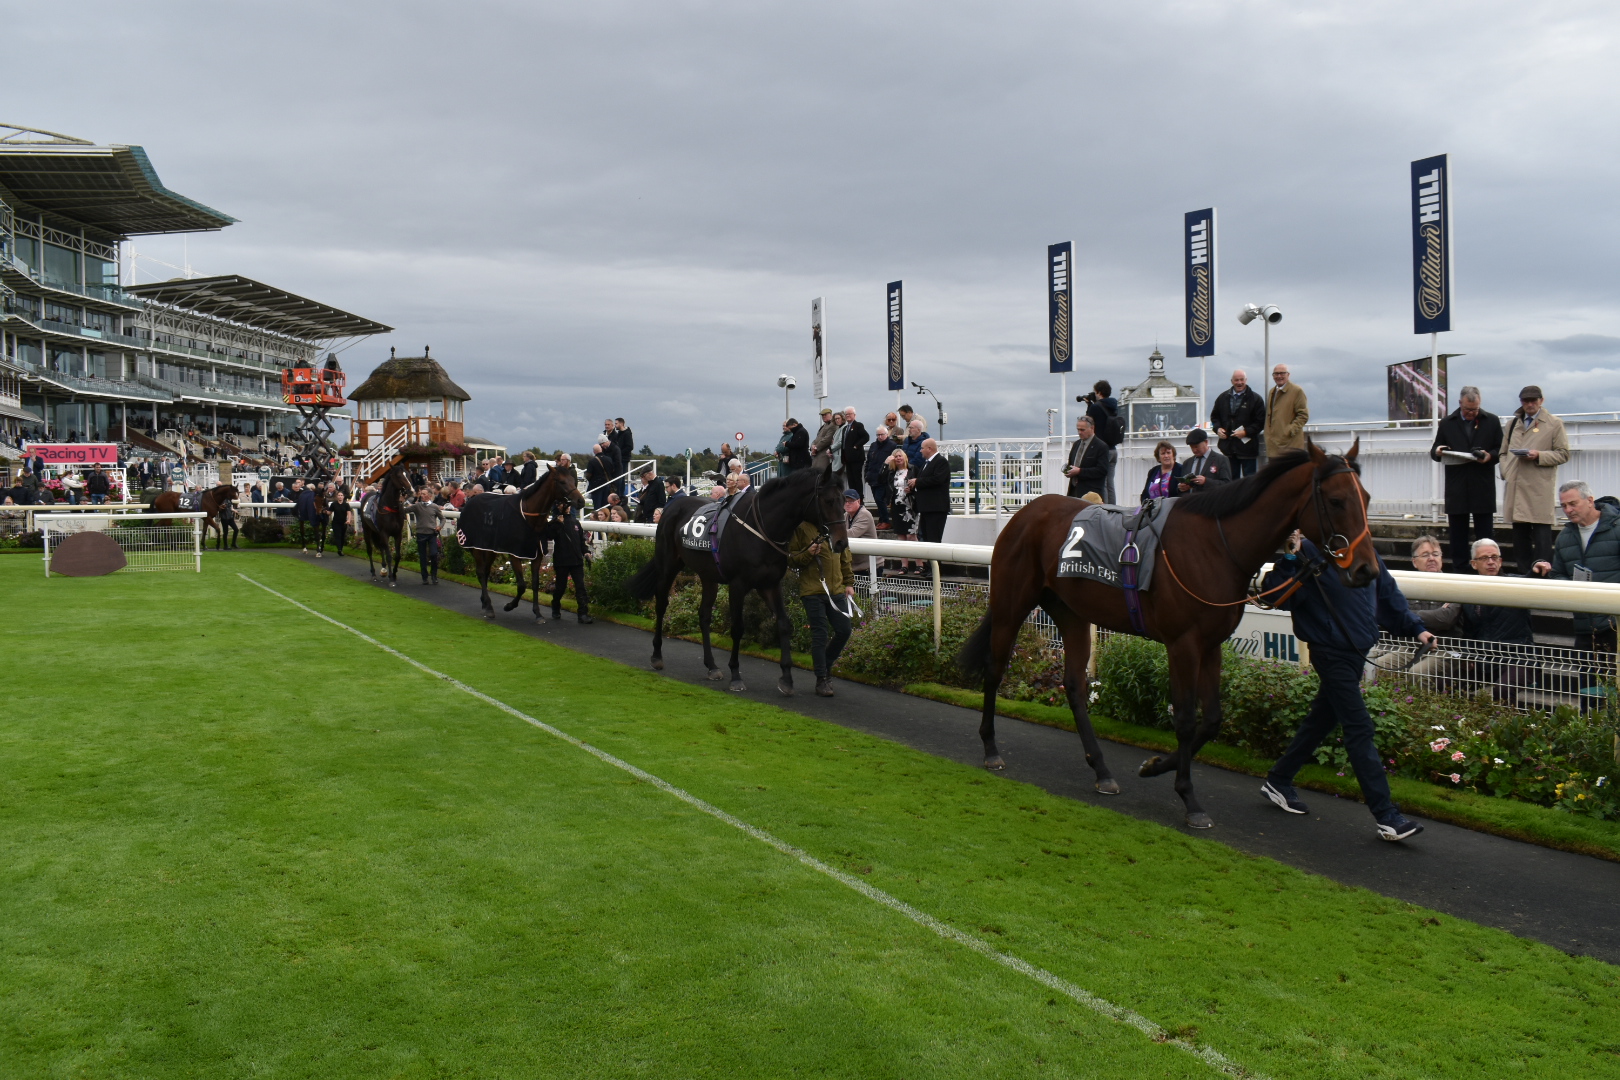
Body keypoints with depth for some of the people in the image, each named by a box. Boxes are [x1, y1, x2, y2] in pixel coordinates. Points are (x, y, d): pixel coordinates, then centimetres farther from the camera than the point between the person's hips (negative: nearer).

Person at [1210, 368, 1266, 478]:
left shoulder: (1255, 399, -3)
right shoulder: (1223, 398, 10)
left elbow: (1261, 422, -6)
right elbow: (1214, 416, 19)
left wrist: (1246, 432, -17)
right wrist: (1218, 428, 0)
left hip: (1247, 447, -4)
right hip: (1228, 447, 4)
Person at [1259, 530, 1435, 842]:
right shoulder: (1309, 552, -14)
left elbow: (1388, 594, 20)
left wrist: (1415, 628, 16)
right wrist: (1288, 559, -31)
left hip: (1357, 651, 8)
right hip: (1331, 652, -8)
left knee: (1322, 720, 18)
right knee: (1359, 729, -9)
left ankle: (1278, 782, 34)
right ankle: (1387, 817, -6)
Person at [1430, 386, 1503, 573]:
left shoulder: (1492, 421, 9)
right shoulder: (1446, 424, 10)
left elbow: (1501, 450, 8)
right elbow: (1434, 452, 11)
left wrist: (1490, 456, -13)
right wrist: (1437, 451, -12)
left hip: (1483, 489, -1)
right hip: (1456, 489, 1)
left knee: (1485, 535, 1)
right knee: (1457, 535, 5)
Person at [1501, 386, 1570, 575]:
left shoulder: (1554, 424, 5)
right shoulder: (1512, 424, 19)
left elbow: (1563, 454, 1)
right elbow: (1503, 453, 22)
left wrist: (1539, 456, -14)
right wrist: (1506, 471, 5)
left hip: (1540, 488, -5)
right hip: (1515, 487, 5)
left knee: (1541, 532, -8)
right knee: (1519, 532, 7)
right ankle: (1524, 574, 13)